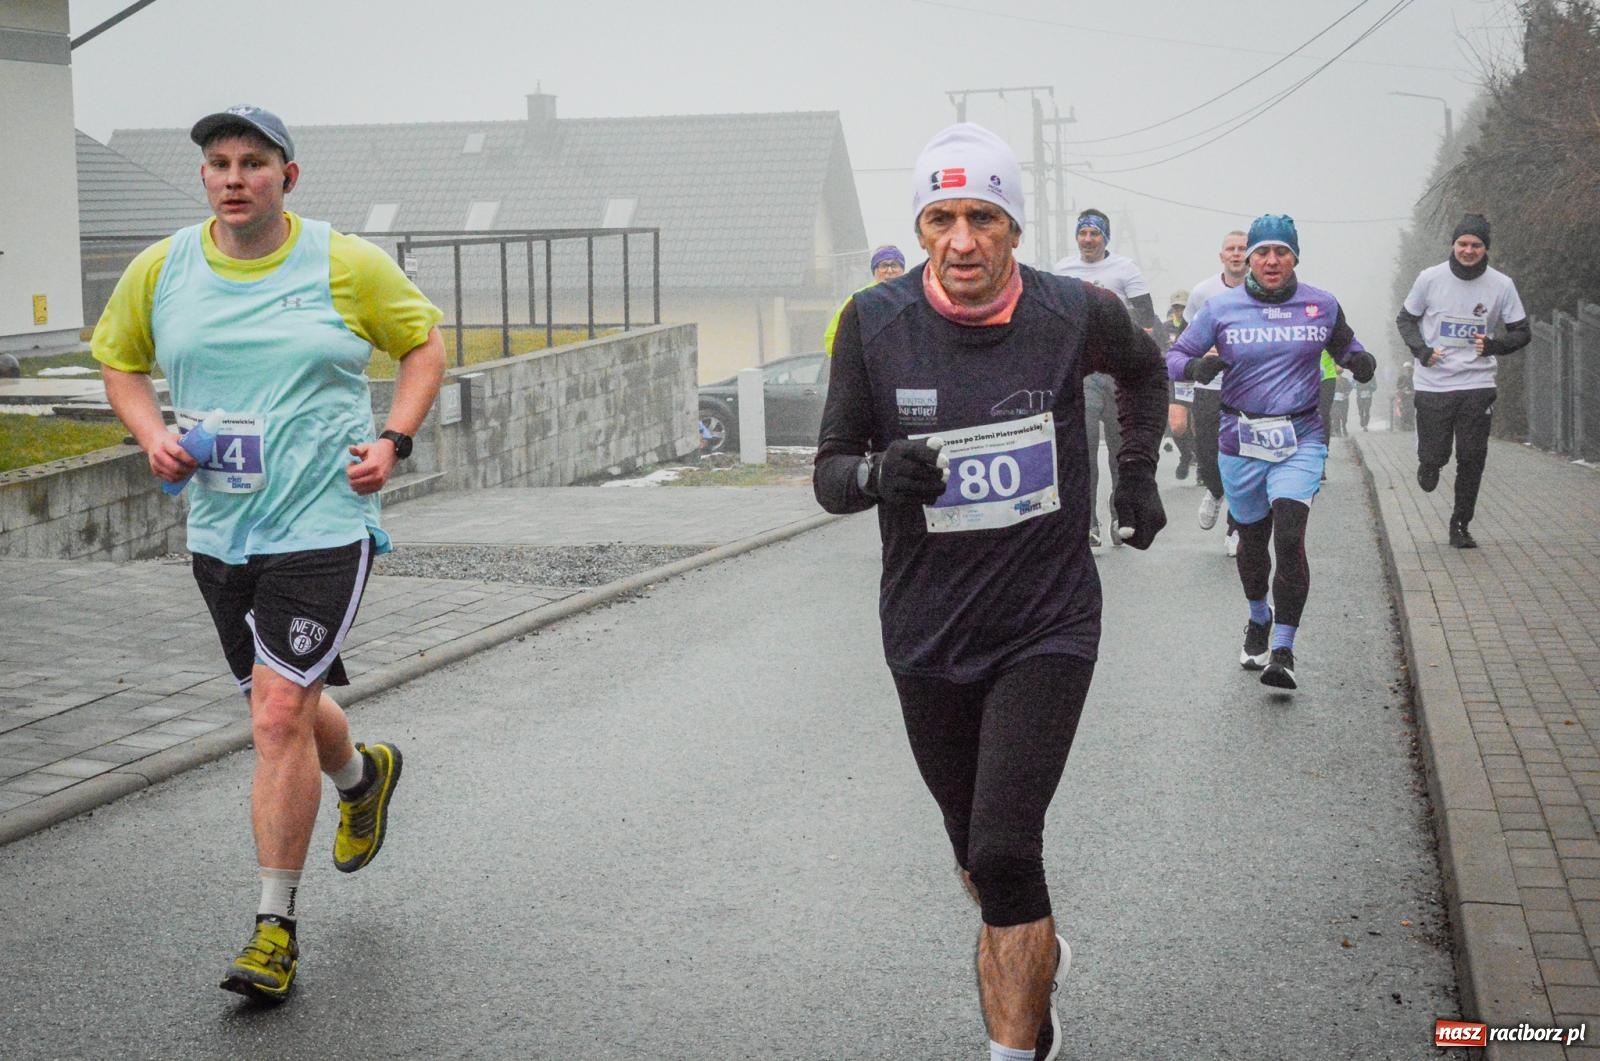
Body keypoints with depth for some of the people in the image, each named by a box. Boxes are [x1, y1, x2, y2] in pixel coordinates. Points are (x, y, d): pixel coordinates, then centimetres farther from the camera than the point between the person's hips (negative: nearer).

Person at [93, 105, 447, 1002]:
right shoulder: (160, 270, 3)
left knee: (280, 714, -14)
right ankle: (363, 776, 54)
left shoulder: (348, 265, -5)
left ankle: (276, 929, -2)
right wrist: (151, 433, -2)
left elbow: (425, 340, 8)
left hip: (323, 525, -5)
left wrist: (395, 440, -5)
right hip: (218, 528, 5)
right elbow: (121, 360, 18)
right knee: (285, 708, 18)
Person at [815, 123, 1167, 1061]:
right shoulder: (876, 323, -9)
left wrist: (1138, 473, 13)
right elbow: (830, 473, -3)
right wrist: (876, 472, -24)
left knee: (1003, 852, -16)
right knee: (976, 850, 18)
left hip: (1047, 627, -2)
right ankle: (1038, 959, 49)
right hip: (927, 637, 3)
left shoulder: (1075, 314, -9)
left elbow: (1144, 367, 16)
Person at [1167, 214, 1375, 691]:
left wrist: (1361, 363, -4)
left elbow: (1346, 348, 19)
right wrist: (1199, 366, -20)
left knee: (1289, 538, -17)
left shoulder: (1322, 306, 3)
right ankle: (1258, 618, 44)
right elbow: (1174, 357, 3)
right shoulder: (1221, 308, -1)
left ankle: (1283, 650, -12)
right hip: (1241, 441, 1)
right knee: (1252, 540, 15)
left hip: (1301, 439, -1)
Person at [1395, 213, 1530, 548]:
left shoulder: (1501, 285, -3)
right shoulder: (1430, 278, -4)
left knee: (1472, 460, 1)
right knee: (1433, 456, -2)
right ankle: (1429, 465, 36)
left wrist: (1494, 346, -15)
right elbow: (1405, 319, 9)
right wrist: (1421, 350, -9)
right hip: (1433, 382, -1)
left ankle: (1460, 526, 16)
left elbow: (1523, 332, 5)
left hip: (1477, 384, 1)